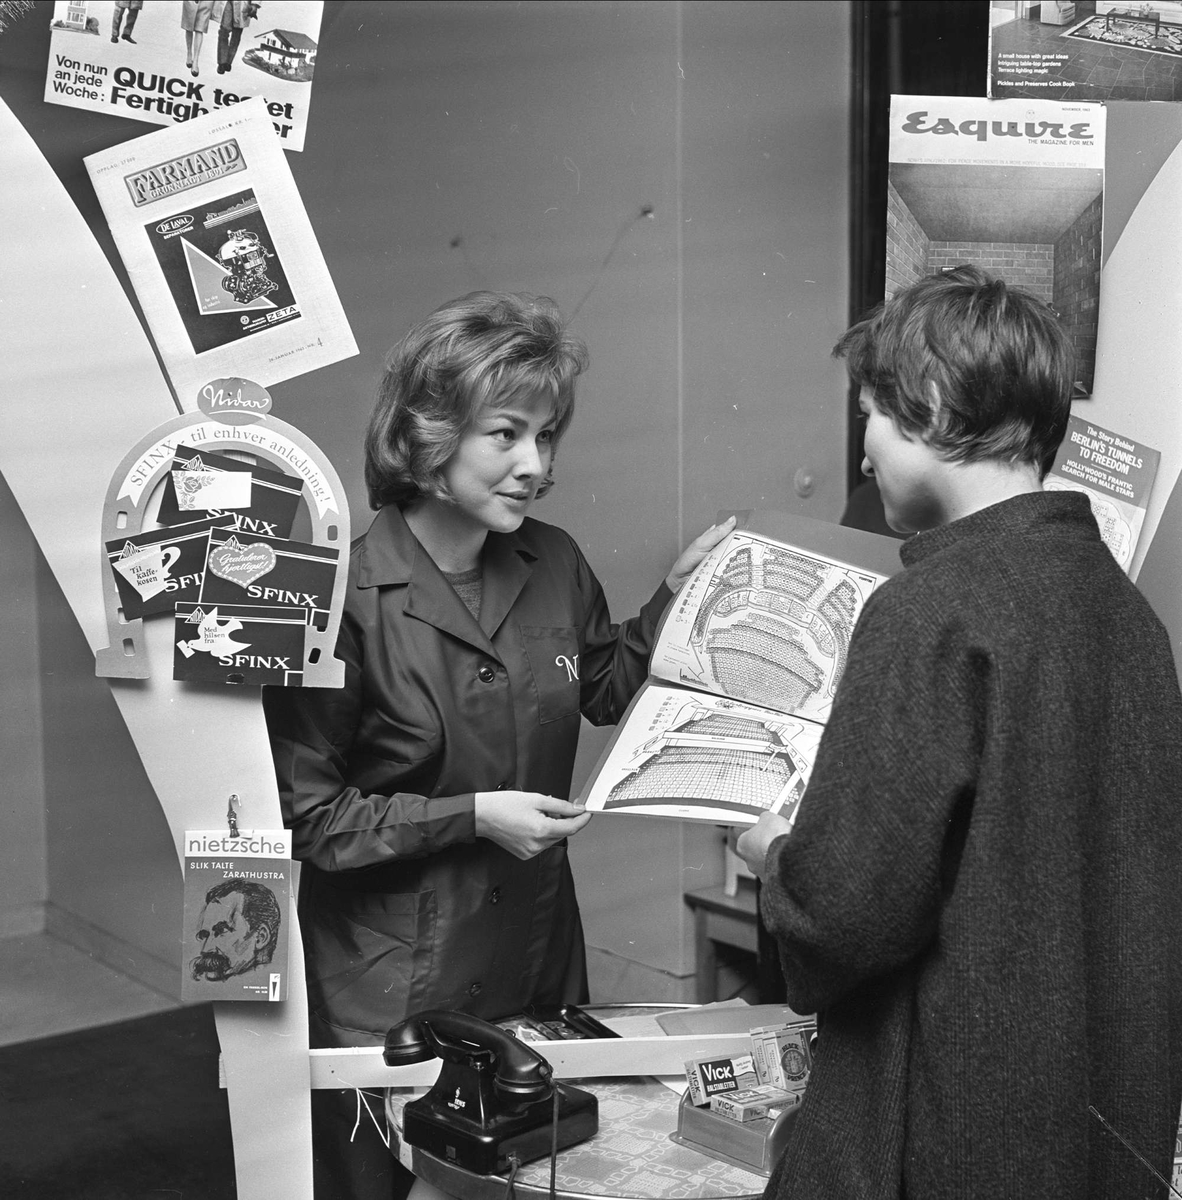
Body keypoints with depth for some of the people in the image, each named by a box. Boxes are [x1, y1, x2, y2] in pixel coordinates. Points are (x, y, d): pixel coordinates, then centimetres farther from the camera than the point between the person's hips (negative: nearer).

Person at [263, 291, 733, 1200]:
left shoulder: (553, 564, -1)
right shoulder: (346, 599, -18)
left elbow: (606, 690, 18)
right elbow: (304, 810, -13)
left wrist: (677, 593, 4)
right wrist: (469, 818, -19)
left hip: (537, 950, 5)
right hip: (391, 983, -5)